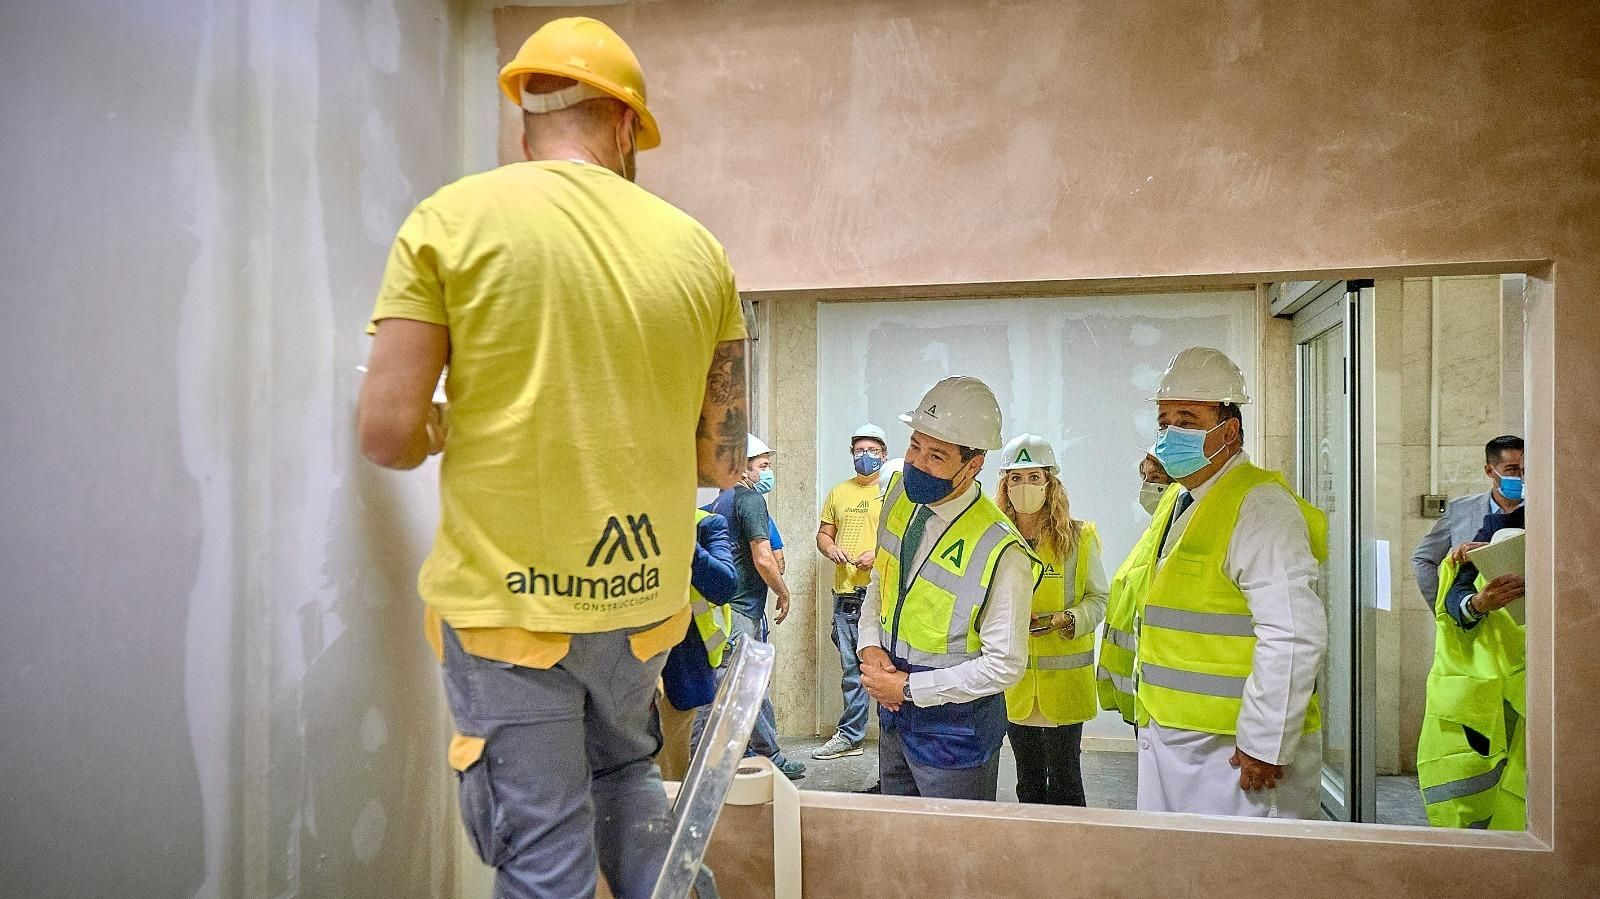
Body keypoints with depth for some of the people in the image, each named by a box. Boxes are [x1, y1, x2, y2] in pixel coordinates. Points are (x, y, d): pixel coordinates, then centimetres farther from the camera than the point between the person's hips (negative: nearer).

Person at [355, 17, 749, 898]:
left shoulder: (452, 218, -7)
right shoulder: (696, 246, 2)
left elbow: (387, 431, -12)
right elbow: (724, 460, 5)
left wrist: (442, 433, 10)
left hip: (504, 597, -3)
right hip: (644, 595, 4)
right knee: (624, 769, 30)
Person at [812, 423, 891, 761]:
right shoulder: (839, 492, 17)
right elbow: (823, 533, 21)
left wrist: (879, 554, -17)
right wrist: (831, 548, -1)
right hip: (845, 594, 5)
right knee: (851, 669, 12)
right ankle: (850, 736, 20)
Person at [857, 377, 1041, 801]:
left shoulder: (1000, 552, -27)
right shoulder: (900, 494, -5)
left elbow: (1005, 665, -21)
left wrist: (909, 688, -19)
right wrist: (870, 647, -7)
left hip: (954, 725, -7)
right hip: (893, 708, 7)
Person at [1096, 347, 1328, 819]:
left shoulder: (1259, 508, -15)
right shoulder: (1174, 502, 15)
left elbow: (1294, 635, -24)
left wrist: (1265, 744, -22)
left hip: (1232, 750, -9)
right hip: (1165, 738, 9)